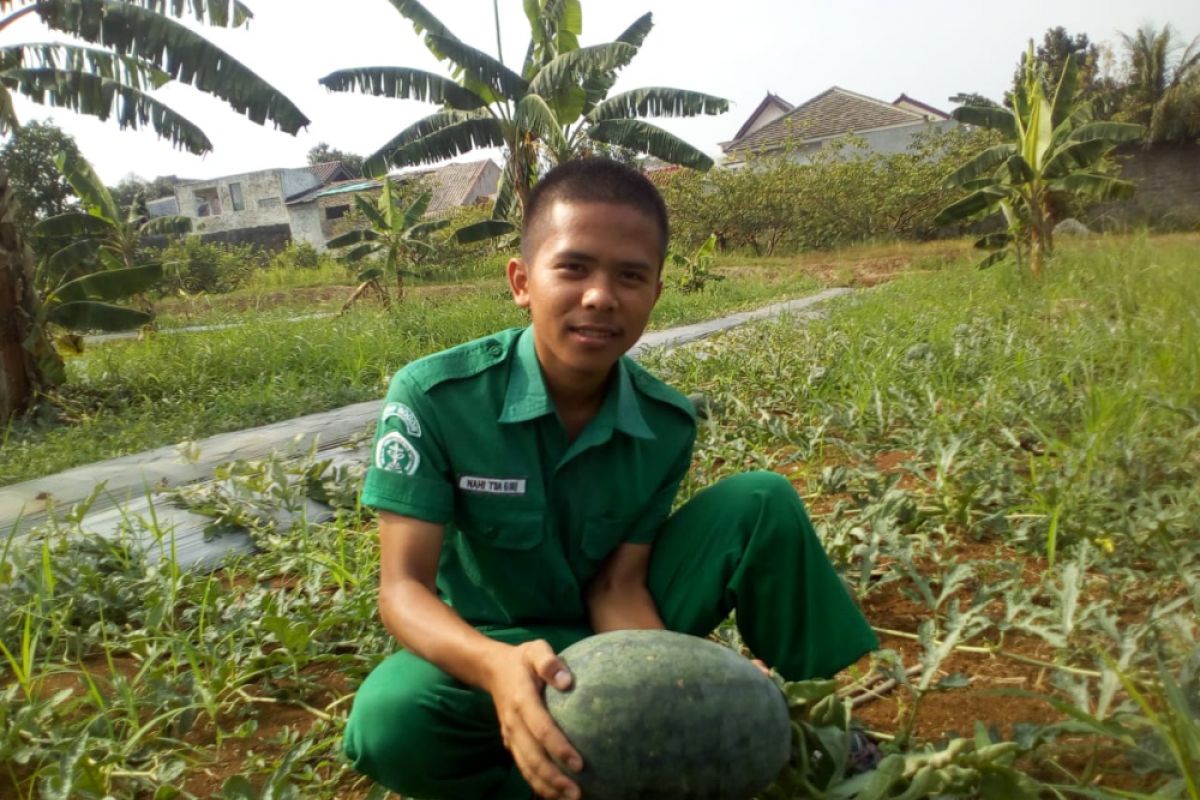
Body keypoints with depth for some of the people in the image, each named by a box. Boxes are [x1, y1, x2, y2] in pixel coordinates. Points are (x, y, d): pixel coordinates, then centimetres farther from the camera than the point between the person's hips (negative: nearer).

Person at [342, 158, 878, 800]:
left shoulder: (667, 424, -12)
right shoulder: (431, 398, -23)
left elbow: (618, 586, -10)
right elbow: (404, 587, -25)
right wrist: (494, 664, -46)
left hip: (614, 636, 3)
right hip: (488, 648, -2)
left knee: (762, 501, -15)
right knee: (388, 725, -37)